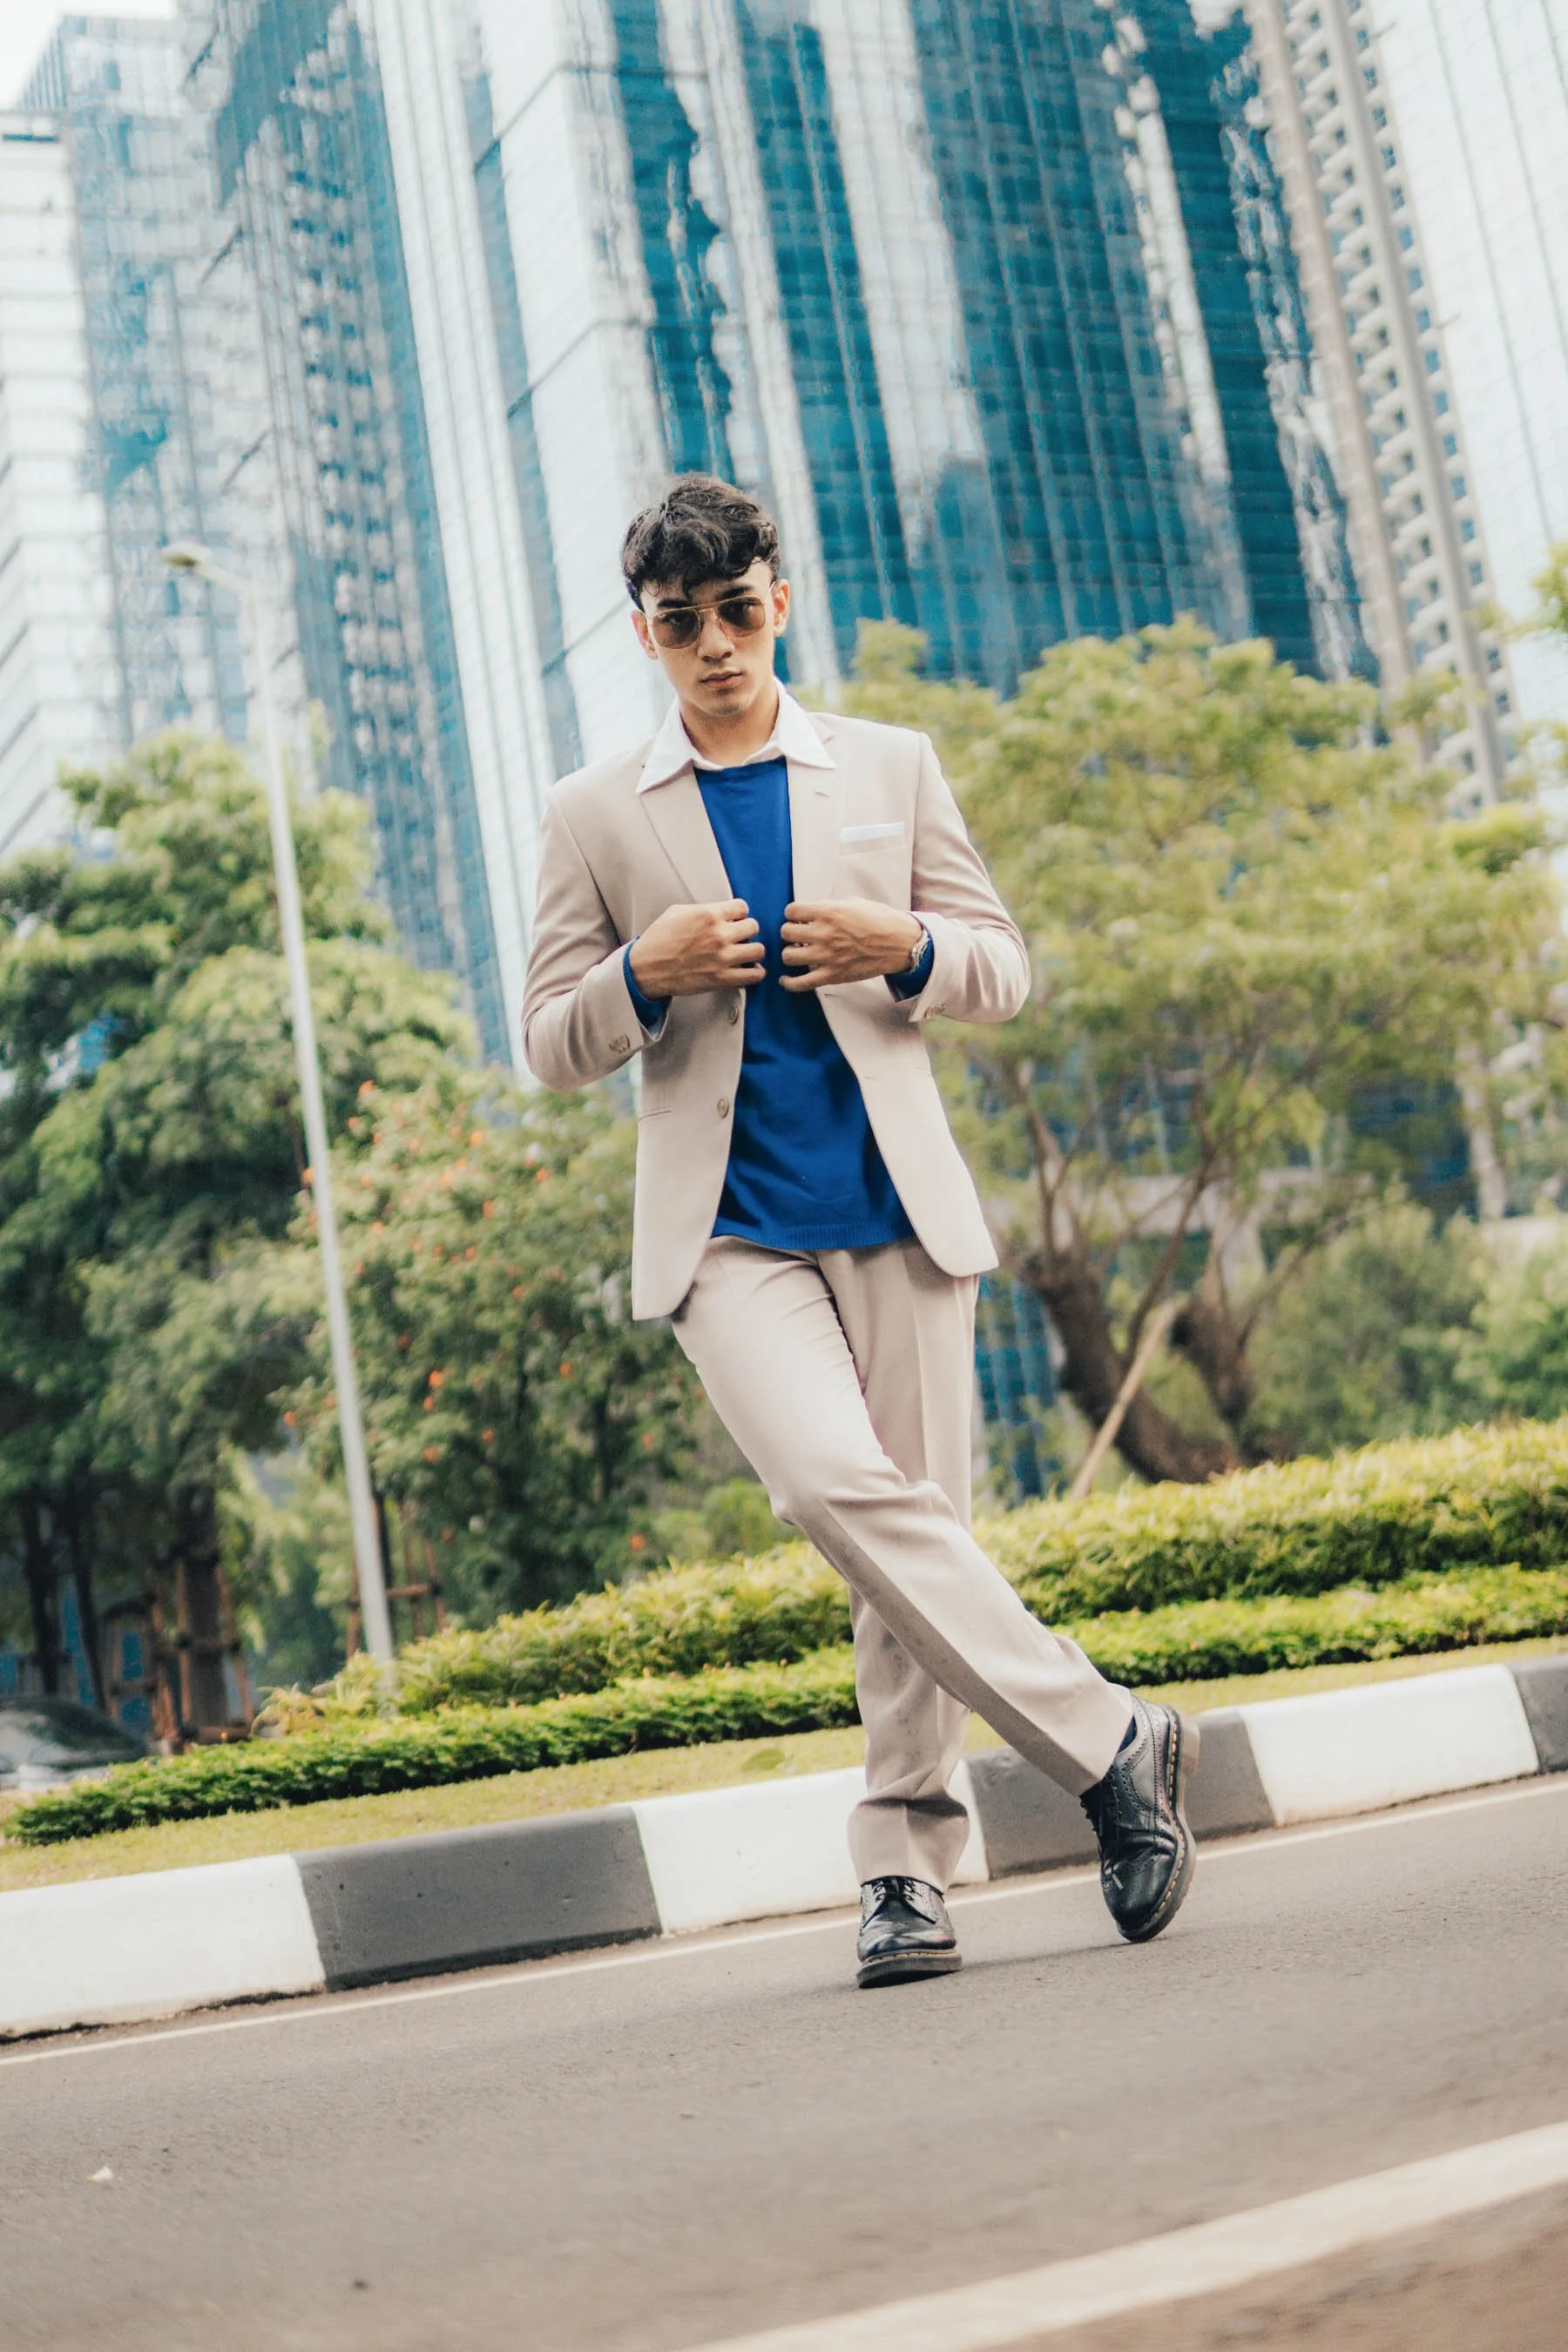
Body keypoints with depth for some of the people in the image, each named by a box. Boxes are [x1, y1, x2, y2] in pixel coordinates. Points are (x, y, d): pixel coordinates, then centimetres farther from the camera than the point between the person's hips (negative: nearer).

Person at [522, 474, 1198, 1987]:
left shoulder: (891, 769, 13)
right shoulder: (595, 814, 10)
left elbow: (1004, 971, 14)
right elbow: (552, 1047, 9)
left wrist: (904, 947, -8)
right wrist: (646, 973, -12)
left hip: (900, 1214, 2)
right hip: (727, 1237, -1)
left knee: (912, 1523, 0)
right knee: (842, 1487, -22)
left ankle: (906, 1866, 13)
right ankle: (1108, 1743, -13)